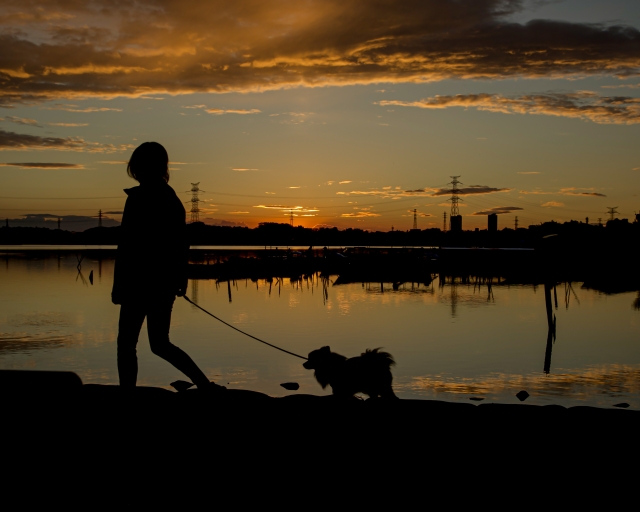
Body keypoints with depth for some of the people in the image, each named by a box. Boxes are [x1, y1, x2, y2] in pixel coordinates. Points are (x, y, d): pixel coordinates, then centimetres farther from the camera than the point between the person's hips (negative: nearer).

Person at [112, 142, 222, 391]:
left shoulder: (138, 197, -12)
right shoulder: (172, 198, 10)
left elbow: (126, 245, -15)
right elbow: (182, 244, 14)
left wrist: (118, 284, -11)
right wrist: (181, 279, 22)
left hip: (141, 280, -7)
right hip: (166, 282, 7)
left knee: (126, 345, 4)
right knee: (160, 344, 16)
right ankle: (206, 385, 10)